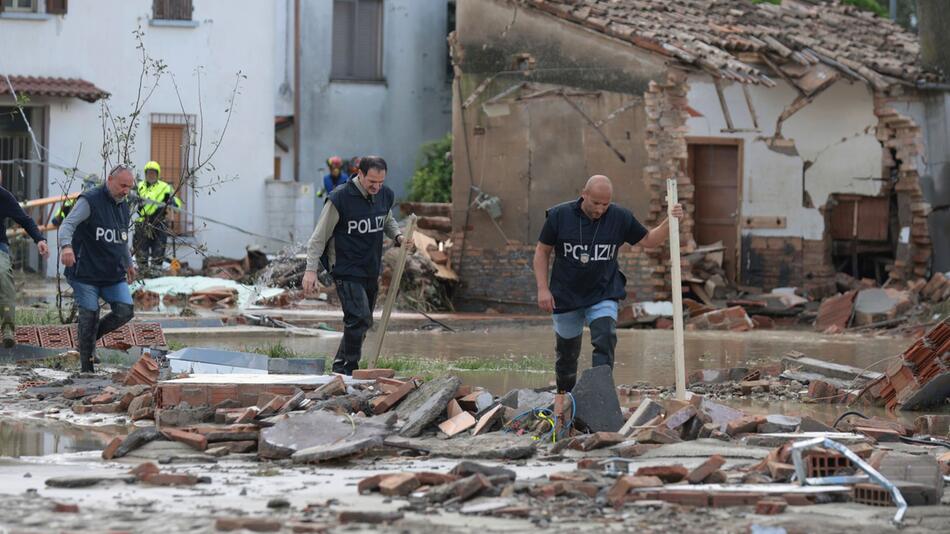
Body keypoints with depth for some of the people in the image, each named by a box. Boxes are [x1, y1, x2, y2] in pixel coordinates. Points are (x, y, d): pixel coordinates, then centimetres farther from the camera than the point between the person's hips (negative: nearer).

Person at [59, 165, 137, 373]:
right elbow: (68, 225, -21)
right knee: (89, 317, -7)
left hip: (114, 275, 7)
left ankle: (89, 340, 17)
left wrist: (128, 263, 35)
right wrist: (66, 245, -39)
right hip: (86, 274, -7)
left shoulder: (124, 207, 15)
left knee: (125, 312, -8)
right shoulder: (90, 202, -9)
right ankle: (87, 369, 3)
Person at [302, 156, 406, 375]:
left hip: (371, 271, 7)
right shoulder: (340, 199, -15)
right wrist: (311, 269, -15)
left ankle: (340, 366, 26)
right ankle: (348, 368, -11)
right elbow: (319, 236, -9)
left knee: (363, 322, 12)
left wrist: (397, 236, 3)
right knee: (359, 318, -19)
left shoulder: (386, 196, 4)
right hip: (346, 271, -7)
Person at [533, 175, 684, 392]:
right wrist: (543, 289, -7)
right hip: (566, 298, 0)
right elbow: (542, 252, 0)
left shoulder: (620, 218, -4)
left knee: (605, 340, -24)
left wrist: (669, 223, -11)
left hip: (603, 295, 0)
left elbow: (648, 240, 7)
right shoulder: (559, 216, -8)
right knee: (566, 354, 11)